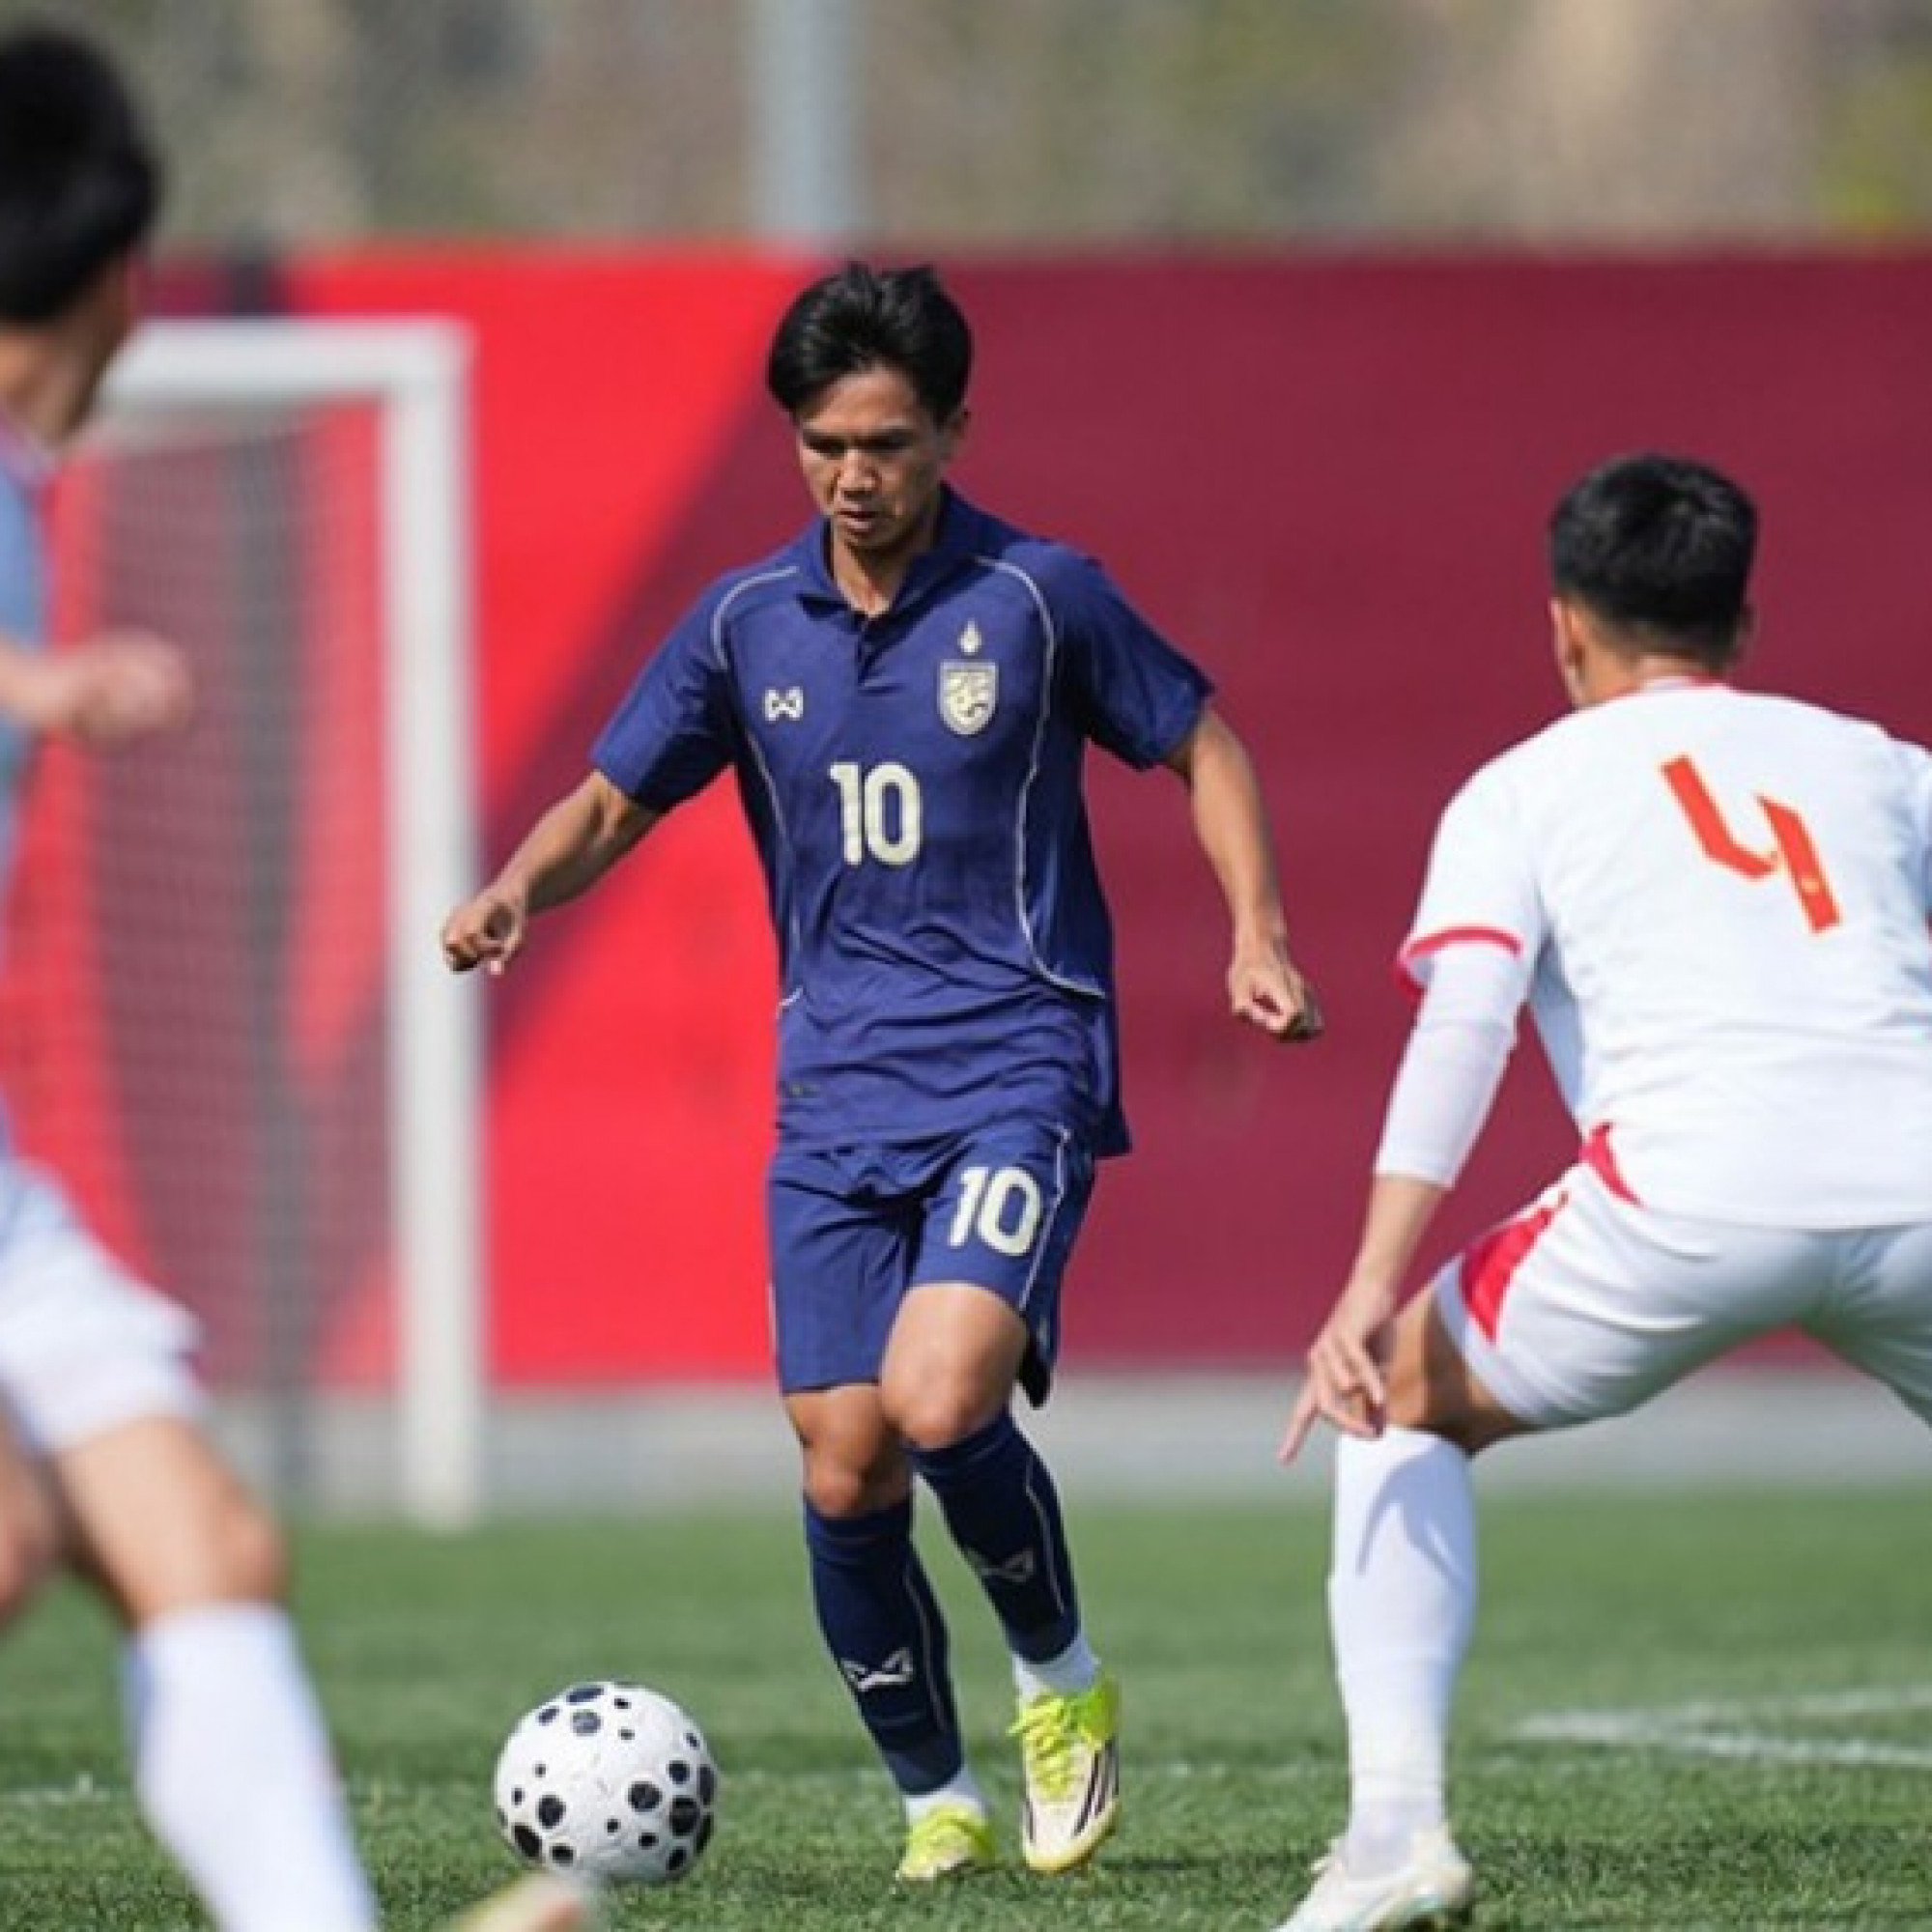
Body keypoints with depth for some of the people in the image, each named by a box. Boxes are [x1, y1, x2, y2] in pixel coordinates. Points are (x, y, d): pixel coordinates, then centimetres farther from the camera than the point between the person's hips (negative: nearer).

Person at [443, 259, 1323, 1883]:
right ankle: (937, 1801, 17)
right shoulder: (748, 624, 5)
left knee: (941, 1399, -24)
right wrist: (520, 890, -9)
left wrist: (1258, 936, -5)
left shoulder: (1040, 597, -4)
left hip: (1018, 1067, -4)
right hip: (837, 1094, 4)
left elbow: (1199, 743, 8)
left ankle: (1062, 1679, 3)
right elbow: (615, 800, 12)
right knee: (845, 1476, -1)